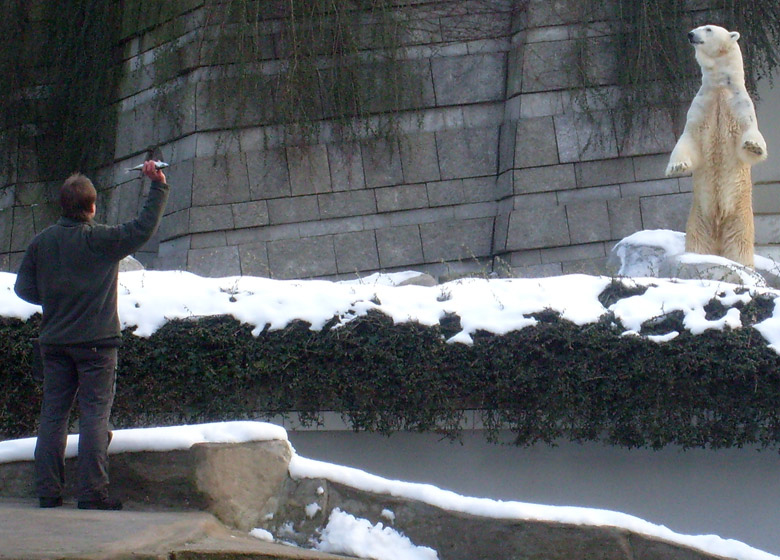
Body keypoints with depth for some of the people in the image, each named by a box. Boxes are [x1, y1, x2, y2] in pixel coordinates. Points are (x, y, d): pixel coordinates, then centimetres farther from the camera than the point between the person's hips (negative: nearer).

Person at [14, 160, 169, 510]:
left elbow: (24, 288, 8)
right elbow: (144, 228, -7)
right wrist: (158, 186, 1)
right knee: (95, 414, -3)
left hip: (54, 341, 4)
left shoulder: (41, 242, 4)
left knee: (52, 413, 8)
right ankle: (92, 493, -7)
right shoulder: (102, 240, -10)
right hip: (96, 341, -4)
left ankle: (48, 491, 7)